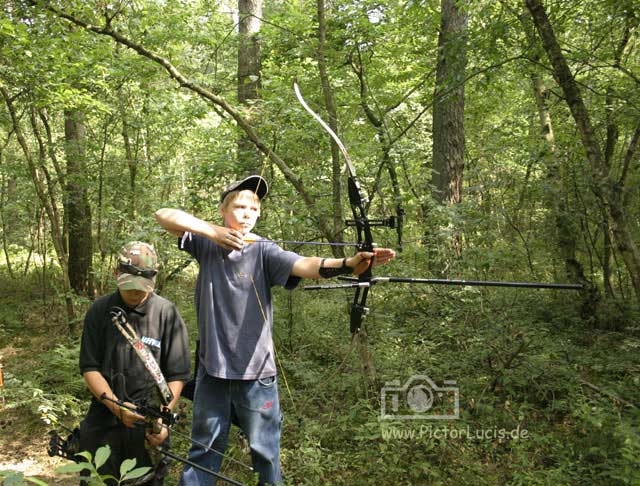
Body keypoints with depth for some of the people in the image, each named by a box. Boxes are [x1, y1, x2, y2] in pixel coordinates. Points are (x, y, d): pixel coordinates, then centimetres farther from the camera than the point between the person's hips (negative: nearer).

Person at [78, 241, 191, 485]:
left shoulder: (167, 314, -8)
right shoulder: (99, 311, -3)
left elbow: (177, 375, -6)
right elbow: (89, 368, -3)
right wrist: (116, 406, -16)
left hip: (147, 425, -1)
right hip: (103, 419, 2)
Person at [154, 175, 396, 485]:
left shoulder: (263, 252, -8)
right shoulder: (206, 244, 1)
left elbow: (304, 265, -25)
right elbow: (164, 215, -3)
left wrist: (349, 263, -43)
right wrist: (213, 231, -14)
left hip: (254, 369, -2)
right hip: (212, 366, 2)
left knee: (265, 450, 11)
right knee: (203, 448, 17)